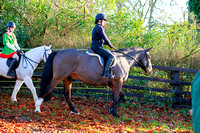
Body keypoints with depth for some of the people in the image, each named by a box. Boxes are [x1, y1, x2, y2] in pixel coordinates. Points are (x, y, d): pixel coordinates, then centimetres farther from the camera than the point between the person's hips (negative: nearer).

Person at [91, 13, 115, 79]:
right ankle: (105, 73, -30)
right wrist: (110, 45, 0)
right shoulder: (99, 28, -11)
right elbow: (105, 38, -15)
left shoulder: (95, 28, 21)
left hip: (94, 48, 11)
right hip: (97, 48, -11)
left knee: (109, 55, 25)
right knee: (111, 56, -20)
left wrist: (106, 43, 15)